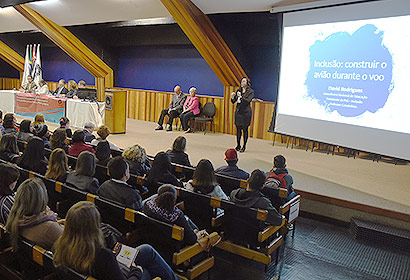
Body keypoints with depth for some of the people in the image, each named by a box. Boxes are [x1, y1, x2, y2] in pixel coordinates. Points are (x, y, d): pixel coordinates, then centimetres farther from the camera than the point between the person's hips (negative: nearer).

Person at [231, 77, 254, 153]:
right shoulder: (239, 90, 11)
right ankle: (238, 145, 19)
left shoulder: (251, 92, -4)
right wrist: (232, 97, -9)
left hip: (246, 112, -5)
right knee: (238, 129, 8)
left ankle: (244, 146, 9)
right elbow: (233, 101, 11)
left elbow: (248, 101, -17)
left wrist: (241, 97, -27)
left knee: (245, 129, 0)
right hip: (238, 112, 5)